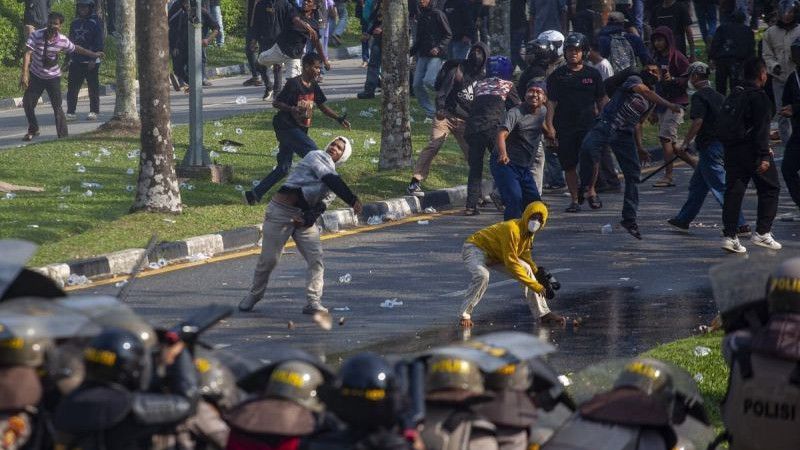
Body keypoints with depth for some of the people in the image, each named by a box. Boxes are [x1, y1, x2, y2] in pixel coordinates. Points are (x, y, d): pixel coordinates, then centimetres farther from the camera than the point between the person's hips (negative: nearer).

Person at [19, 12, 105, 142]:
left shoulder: (62, 40, -13)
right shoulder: (36, 36, -20)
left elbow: (76, 49, 6)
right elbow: (28, 54, -27)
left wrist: (93, 54, 12)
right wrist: (25, 74, -37)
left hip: (53, 77, -1)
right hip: (36, 76, 1)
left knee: (57, 107, -5)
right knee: (27, 103, 2)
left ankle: (63, 136, 3)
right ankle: (33, 130, 25)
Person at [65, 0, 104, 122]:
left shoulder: (95, 23, -6)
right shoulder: (75, 23, 13)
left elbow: (99, 43, -10)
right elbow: (71, 41, 18)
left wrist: (94, 59, -17)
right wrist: (68, 59, 14)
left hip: (91, 62, -5)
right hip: (76, 61, 5)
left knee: (93, 88, 2)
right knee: (72, 88, 1)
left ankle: (94, 112, 9)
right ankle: (70, 112, 4)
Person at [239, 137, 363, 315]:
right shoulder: (318, 156, -4)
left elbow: (322, 204, 2)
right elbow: (331, 180, -21)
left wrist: (308, 218, -19)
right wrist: (353, 200, -29)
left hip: (305, 215, 7)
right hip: (282, 211, -7)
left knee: (316, 258, -9)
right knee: (268, 259, -2)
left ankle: (313, 302, -8)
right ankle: (254, 295, 19)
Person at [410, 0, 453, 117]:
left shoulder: (438, 14, -5)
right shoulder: (420, 17, 16)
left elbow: (448, 35, -6)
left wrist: (439, 48, -19)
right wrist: (411, 52, 12)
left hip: (436, 55, -7)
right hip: (423, 55, 7)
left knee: (428, 81, -24)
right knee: (417, 85, 0)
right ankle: (430, 112, 9)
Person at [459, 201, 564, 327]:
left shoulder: (528, 233, -3)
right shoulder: (512, 230, -32)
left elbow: (526, 259, 12)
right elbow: (511, 263, -32)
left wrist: (539, 275, -1)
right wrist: (533, 284, -28)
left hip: (496, 255, 9)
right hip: (474, 249, -9)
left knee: (526, 269, -1)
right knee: (482, 275, -38)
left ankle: (543, 314, 6)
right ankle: (465, 315, -24)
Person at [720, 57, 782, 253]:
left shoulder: (734, 95, 12)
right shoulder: (759, 97, -12)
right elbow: (761, 129, -18)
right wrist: (763, 156, -19)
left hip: (732, 150, 7)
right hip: (751, 150, -7)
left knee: (733, 192, 6)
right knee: (770, 188, 8)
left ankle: (729, 236, 0)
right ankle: (762, 232, 6)